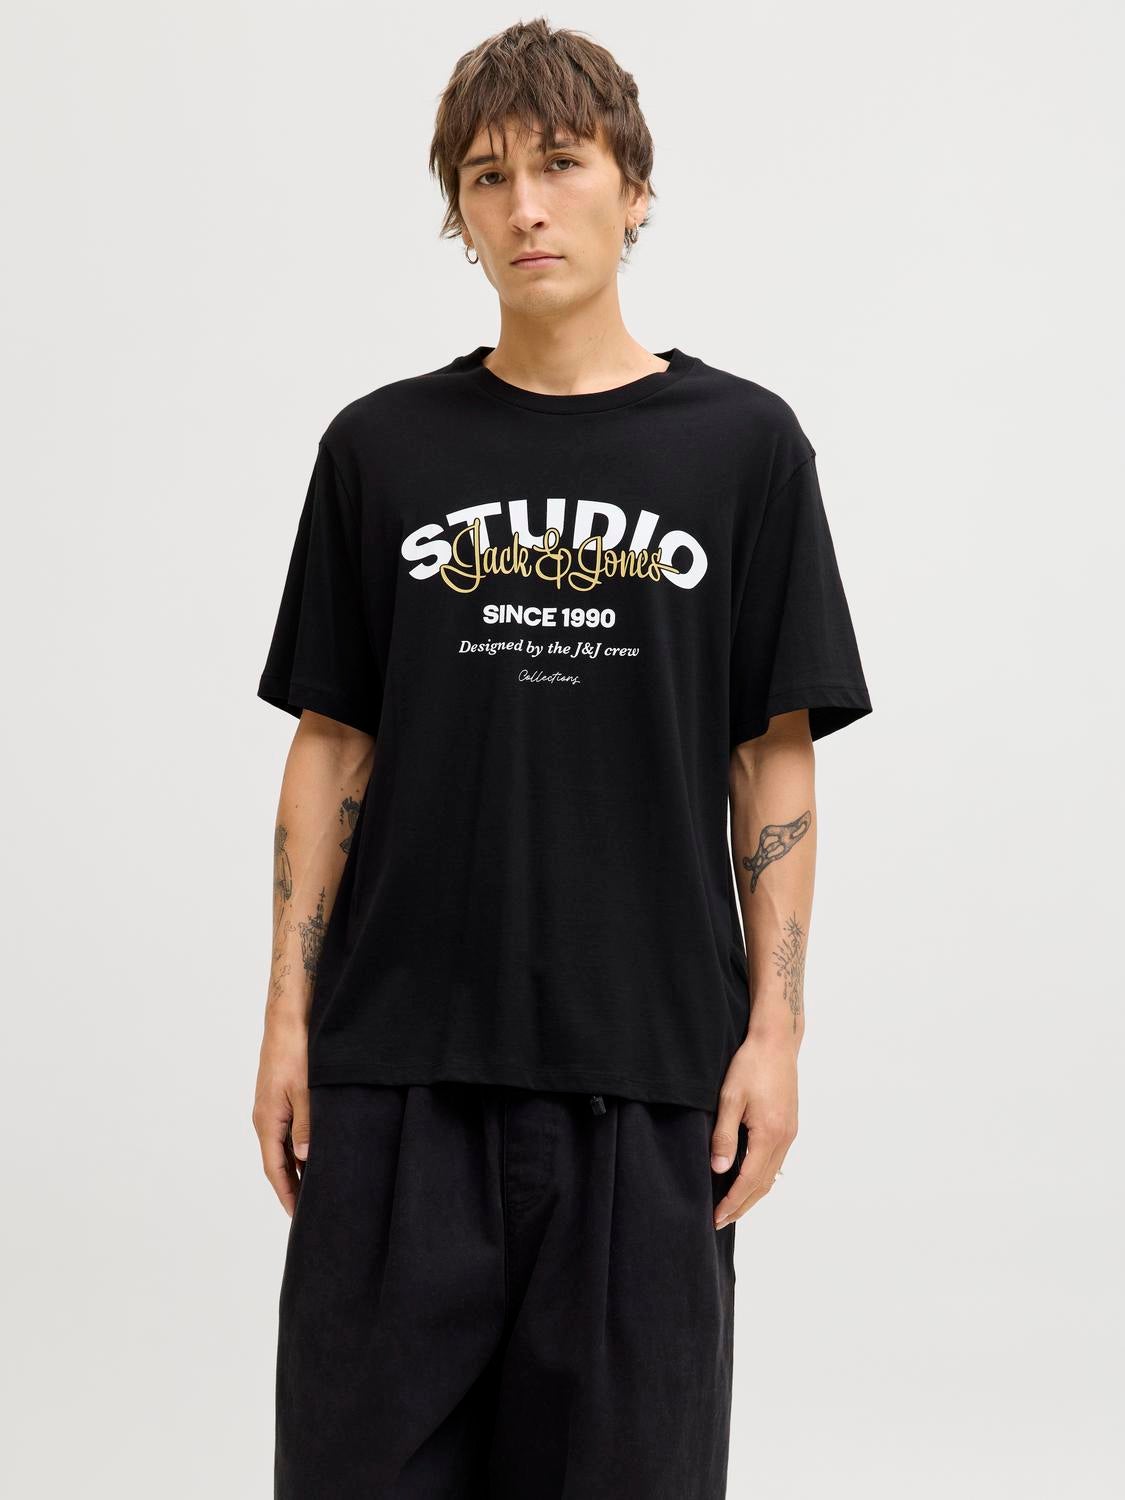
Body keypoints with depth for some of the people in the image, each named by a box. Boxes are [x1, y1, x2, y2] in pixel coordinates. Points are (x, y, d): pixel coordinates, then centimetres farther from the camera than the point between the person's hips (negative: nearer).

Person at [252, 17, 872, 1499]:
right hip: (401, 1058, 1)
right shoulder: (383, 446, 5)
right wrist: (289, 1019, 2)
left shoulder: (740, 443, 2)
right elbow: (331, 745, 7)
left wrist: (775, 1028, -4)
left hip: (648, 1060, -1)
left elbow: (776, 758, 3)